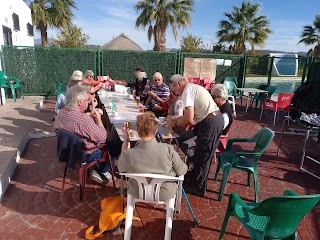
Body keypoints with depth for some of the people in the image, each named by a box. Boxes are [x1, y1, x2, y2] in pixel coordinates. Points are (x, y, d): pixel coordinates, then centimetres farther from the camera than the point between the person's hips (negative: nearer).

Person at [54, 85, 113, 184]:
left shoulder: (60, 112, -10)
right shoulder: (84, 120, -35)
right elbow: (102, 138, -23)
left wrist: (91, 117, -1)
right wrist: (98, 119, -12)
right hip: (85, 156, -8)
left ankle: (98, 170, 28)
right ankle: (101, 172, 21)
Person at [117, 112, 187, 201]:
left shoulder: (128, 154, -29)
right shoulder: (168, 150, -32)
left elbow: (121, 168, -4)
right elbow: (181, 172, -15)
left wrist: (126, 139, -5)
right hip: (165, 195, -1)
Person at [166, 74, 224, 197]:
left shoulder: (187, 91, -11)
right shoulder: (194, 87, 19)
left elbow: (189, 118, -18)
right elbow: (192, 114, 22)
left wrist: (174, 124, -2)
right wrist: (175, 119, 19)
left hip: (209, 123, -10)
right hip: (218, 119, 10)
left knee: (202, 157, 5)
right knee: (204, 155, 21)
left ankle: (198, 188, 21)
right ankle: (193, 178, 38)